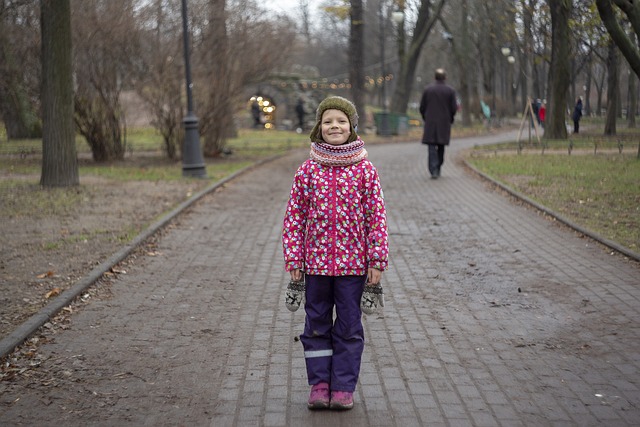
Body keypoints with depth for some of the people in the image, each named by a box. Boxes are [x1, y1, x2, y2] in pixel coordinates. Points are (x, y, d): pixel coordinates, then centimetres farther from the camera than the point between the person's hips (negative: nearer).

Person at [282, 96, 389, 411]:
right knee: (316, 325, 9)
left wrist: (377, 260, -6)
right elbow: (294, 216, 2)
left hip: (353, 262, -1)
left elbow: (377, 216, -2)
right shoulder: (307, 170, 0)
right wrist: (293, 260, -3)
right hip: (316, 262, 1)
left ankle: (343, 387, 17)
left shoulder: (364, 170, -2)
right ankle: (319, 384, 21)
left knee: (349, 326, 7)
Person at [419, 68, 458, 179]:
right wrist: (450, 119, 14)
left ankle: (433, 171, -15)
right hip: (444, 123, 1)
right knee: (441, 147, 16)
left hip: (430, 123, -1)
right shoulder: (450, 90, -3)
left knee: (432, 147, -3)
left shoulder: (427, 89, -2)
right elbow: (453, 108, -4)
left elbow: (422, 107, 1)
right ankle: (437, 169, 22)